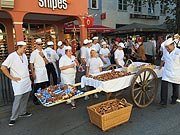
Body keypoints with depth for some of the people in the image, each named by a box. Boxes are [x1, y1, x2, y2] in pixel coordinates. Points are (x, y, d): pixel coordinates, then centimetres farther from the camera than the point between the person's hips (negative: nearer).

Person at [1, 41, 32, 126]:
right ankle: (13, 118, 9)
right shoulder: (12, 56, -13)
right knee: (18, 99, -4)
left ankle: (22, 112, 29)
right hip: (18, 82, -7)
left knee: (25, 98, 13)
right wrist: (12, 77, -14)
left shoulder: (24, 56, 9)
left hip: (27, 81, 7)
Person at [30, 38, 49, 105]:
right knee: (37, 87, 2)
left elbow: (47, 62, 3)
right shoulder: (34, 53, -7)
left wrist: (43, 56, -12)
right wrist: (33, 73, -11)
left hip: (44, 71, 5)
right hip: (37, 72, -5)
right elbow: (31, 64, -7)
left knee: (45, 87, 9)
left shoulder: (44, 52, 8)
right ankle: (35, 100, 18)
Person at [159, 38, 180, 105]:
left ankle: (174, 99, 33)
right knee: (164, 86, -8)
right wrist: (160, 67, 25)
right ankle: (163, 101, -2)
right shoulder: (165, 51, 2)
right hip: (166, 73, 3)